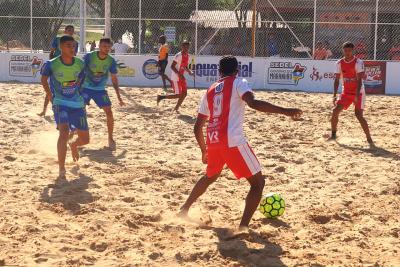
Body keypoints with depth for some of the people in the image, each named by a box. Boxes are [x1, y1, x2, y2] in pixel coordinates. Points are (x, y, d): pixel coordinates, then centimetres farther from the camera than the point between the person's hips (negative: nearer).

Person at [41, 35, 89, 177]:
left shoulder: (80, 64, -5)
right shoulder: (51, 64, -13)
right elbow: (44, 80, 5)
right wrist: (51, 97, 2)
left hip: (77, 103, 4)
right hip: (60, 103, -4)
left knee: (85, 139, 8)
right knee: (64, 132, -27)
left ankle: (73, 145, 46)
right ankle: (61, 168, -18)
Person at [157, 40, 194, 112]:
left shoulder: (187, 56, 8)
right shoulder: (178, 55, -18)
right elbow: (172, 66, -21)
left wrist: (189, 71, 1)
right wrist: (179, 74, -28)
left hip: (181, 77, 9)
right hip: (176, 78, -9)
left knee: (184, 93, 5)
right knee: (178, 95, -8)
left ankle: (176, 108, 17)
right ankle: (161, 97, 5)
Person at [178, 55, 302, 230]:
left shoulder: (210, 91, 22)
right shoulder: (238, 83, 4)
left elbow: (198, 127, 23)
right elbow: (253, 103, -17)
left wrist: (204, 150, 37)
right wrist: (285, 111, -21)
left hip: (213, 141, 7)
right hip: (233, 141, -6)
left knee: (210, 177, 34)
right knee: (258, 182, 3)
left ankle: (184, 210, 39)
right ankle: (243, 227, -9)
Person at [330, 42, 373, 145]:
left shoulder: (358, 62, -15)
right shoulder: (339, 63, 0)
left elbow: (359, 80, -20)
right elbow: (337, 80, 2)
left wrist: (357, 96, -28)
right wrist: (335, 95, -7)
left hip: (358, 92, -5)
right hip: (346, 92, 5)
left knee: (359, 115, -15)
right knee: (335, 111, -5)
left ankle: (369, 139, -7)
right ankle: (333, 134, 13)